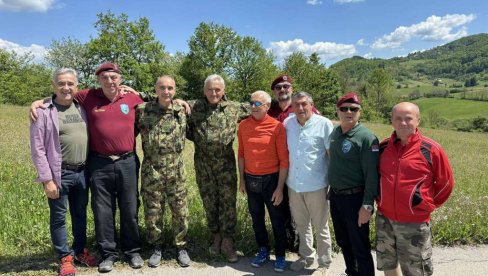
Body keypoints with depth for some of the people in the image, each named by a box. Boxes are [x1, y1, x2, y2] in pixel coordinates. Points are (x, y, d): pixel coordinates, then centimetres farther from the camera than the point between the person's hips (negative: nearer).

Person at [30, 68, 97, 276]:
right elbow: (37, 149, -10)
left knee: (80, 214, 17)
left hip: (82, 172, 5)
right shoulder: (44, 111, -8)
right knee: (58, 217, 9)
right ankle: (65, 257, 24)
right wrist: (47, 179, -13)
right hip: (60, 174, -5)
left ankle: (80, 251, 35)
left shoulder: (81, 108, 7)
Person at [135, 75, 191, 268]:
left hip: (176, 170, 1)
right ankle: (156, 248, 28)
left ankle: (181, 247, 25)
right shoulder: (142, 110, -3)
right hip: (151, 171, -1)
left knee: (180, 210, 8)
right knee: (153, 211, 9)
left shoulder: (182, 111, 2)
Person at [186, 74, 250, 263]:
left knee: (228, 202, 1)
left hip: (226, 163, -1)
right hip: (203, 164, 1)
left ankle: (227, 242, 14)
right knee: (209, 202, 11)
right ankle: (216, 237, 29)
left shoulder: (234, 108, 2)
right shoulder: (194, 107, 2)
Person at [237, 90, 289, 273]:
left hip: (271, 179, -4)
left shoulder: (277, 127, -13)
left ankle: (280, 255, 28)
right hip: (251, 180, 4)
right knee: (256, 218, 17)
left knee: (277, 220, 10)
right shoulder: (243, 125, -1)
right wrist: (242, 179, 7)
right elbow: (241, 154, 8)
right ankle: (263, 250, 37)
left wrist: (280, 187, -12)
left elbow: (284, 159, -11)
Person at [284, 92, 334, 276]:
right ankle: (306, 256, 39)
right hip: (293, 184, 5)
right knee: (301, 224, 20)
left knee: (321, 227, 10)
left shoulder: (324, 124, -10)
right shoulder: (287, 123, 2)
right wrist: (286, 178, 11)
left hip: (316, 185, -4)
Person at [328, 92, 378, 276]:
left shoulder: (366, 137, -16)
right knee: (343, 242, 22)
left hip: (355, 198, -7)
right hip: (335, 197, 7)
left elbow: (372, 175, -18)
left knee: (360, 247, 5)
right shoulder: (334, 133, 5)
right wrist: (332, 190, 14)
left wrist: (367, 205, -20)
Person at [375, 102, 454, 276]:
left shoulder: (431, 149, -12)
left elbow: (446, 183, 0)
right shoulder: (383, 147, -1)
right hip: (384, 219, 4)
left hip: (415, 223, -3)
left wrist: (428, 206, 4)